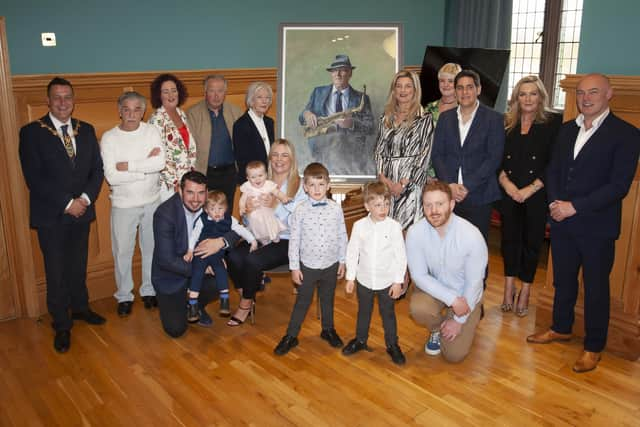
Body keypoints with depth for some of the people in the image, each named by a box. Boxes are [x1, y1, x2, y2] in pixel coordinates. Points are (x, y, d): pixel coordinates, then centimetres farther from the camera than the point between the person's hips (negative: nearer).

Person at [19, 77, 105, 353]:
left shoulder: (86, 130, 6)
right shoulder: (31, 132, -7)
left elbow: (97, 169, 4)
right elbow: (34, 178, -13)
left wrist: (85, 198, -11)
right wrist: (66, 204, -16)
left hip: (82, 211, 4)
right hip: (51, 216, -4)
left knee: (78, 266, 17)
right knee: (56, 272, 6)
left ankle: (80, 307, 38)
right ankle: (62, 325, 20)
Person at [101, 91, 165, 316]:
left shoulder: (151, 131, -3)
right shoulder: (109, 137, -7)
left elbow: (161, 163, -17)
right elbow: (111, 177, -17)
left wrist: (128, 166, -18)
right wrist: (147, 165, -16)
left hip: (152, 201, 2)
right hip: (123, 204, -1)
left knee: (152, 248, 13)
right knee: (122, 251, 8)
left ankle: (149, 291, 31)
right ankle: (124, 296, 25)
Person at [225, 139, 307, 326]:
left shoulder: (299, 186, -2)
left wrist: (275, 205, -22)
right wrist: (248, 210, -10)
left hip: (285, 241, -4)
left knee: (253, 259, -29)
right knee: (233, 256, -24)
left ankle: (246, 304, -3)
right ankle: (248, 298, 0)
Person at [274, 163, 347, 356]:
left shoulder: (336, 209, -7)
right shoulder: (300, 211, -11)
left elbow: (342, 237, 1)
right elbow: (294, 240, -7)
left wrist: (342, 261, 4)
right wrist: (294, 267, -6)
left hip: (330, 265, 2)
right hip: (307, 265, -1)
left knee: (328, 299, 19)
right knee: (302, 301, 9)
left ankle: (328, 329, 40)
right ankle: (291, 336, 23)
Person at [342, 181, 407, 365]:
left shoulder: (394, 227, -14)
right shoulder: (359, 226, -10)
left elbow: (401, 255, -9)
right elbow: (352, 252, -1)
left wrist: (398, 281, -8)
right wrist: (350, 277, 1)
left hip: (387, 281, -2)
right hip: (364, 279, 2)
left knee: (388, 314, 14)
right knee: (363, 312, 20)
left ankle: (392, 345, 31)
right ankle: (360, 340, 40)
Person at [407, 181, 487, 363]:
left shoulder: (472, 235, -28)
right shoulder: (415, 232, -23)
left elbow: (474, 283, -18)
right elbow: (419, 276, -16)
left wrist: (459, 320, -12)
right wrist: (452, 299, -25)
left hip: (465, 294, -1)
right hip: (433, 287, 1)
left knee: (454, 355, -7)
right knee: (417, 308, -33)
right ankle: (436, 329, 5)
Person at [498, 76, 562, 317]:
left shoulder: (553, 122, -1)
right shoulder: (506, 123, 8)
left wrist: (530, 189, -13)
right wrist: (505, 181, -10)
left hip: (537, 194, -2)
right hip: (509, 193, 2)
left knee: (532, 240, 5)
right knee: (510, 238, 7)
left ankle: (525, 293, 18)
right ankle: (509, 289, 18)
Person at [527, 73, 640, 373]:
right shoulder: (567, 129, 10)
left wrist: (574, 207, -19)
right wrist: (555, 202, -7)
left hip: (596, 226, -5)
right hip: (561, 222, 5)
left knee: (596, 287, 8)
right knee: (562, 279, 18)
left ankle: (594, 346, 23)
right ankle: (561, 328, 37)